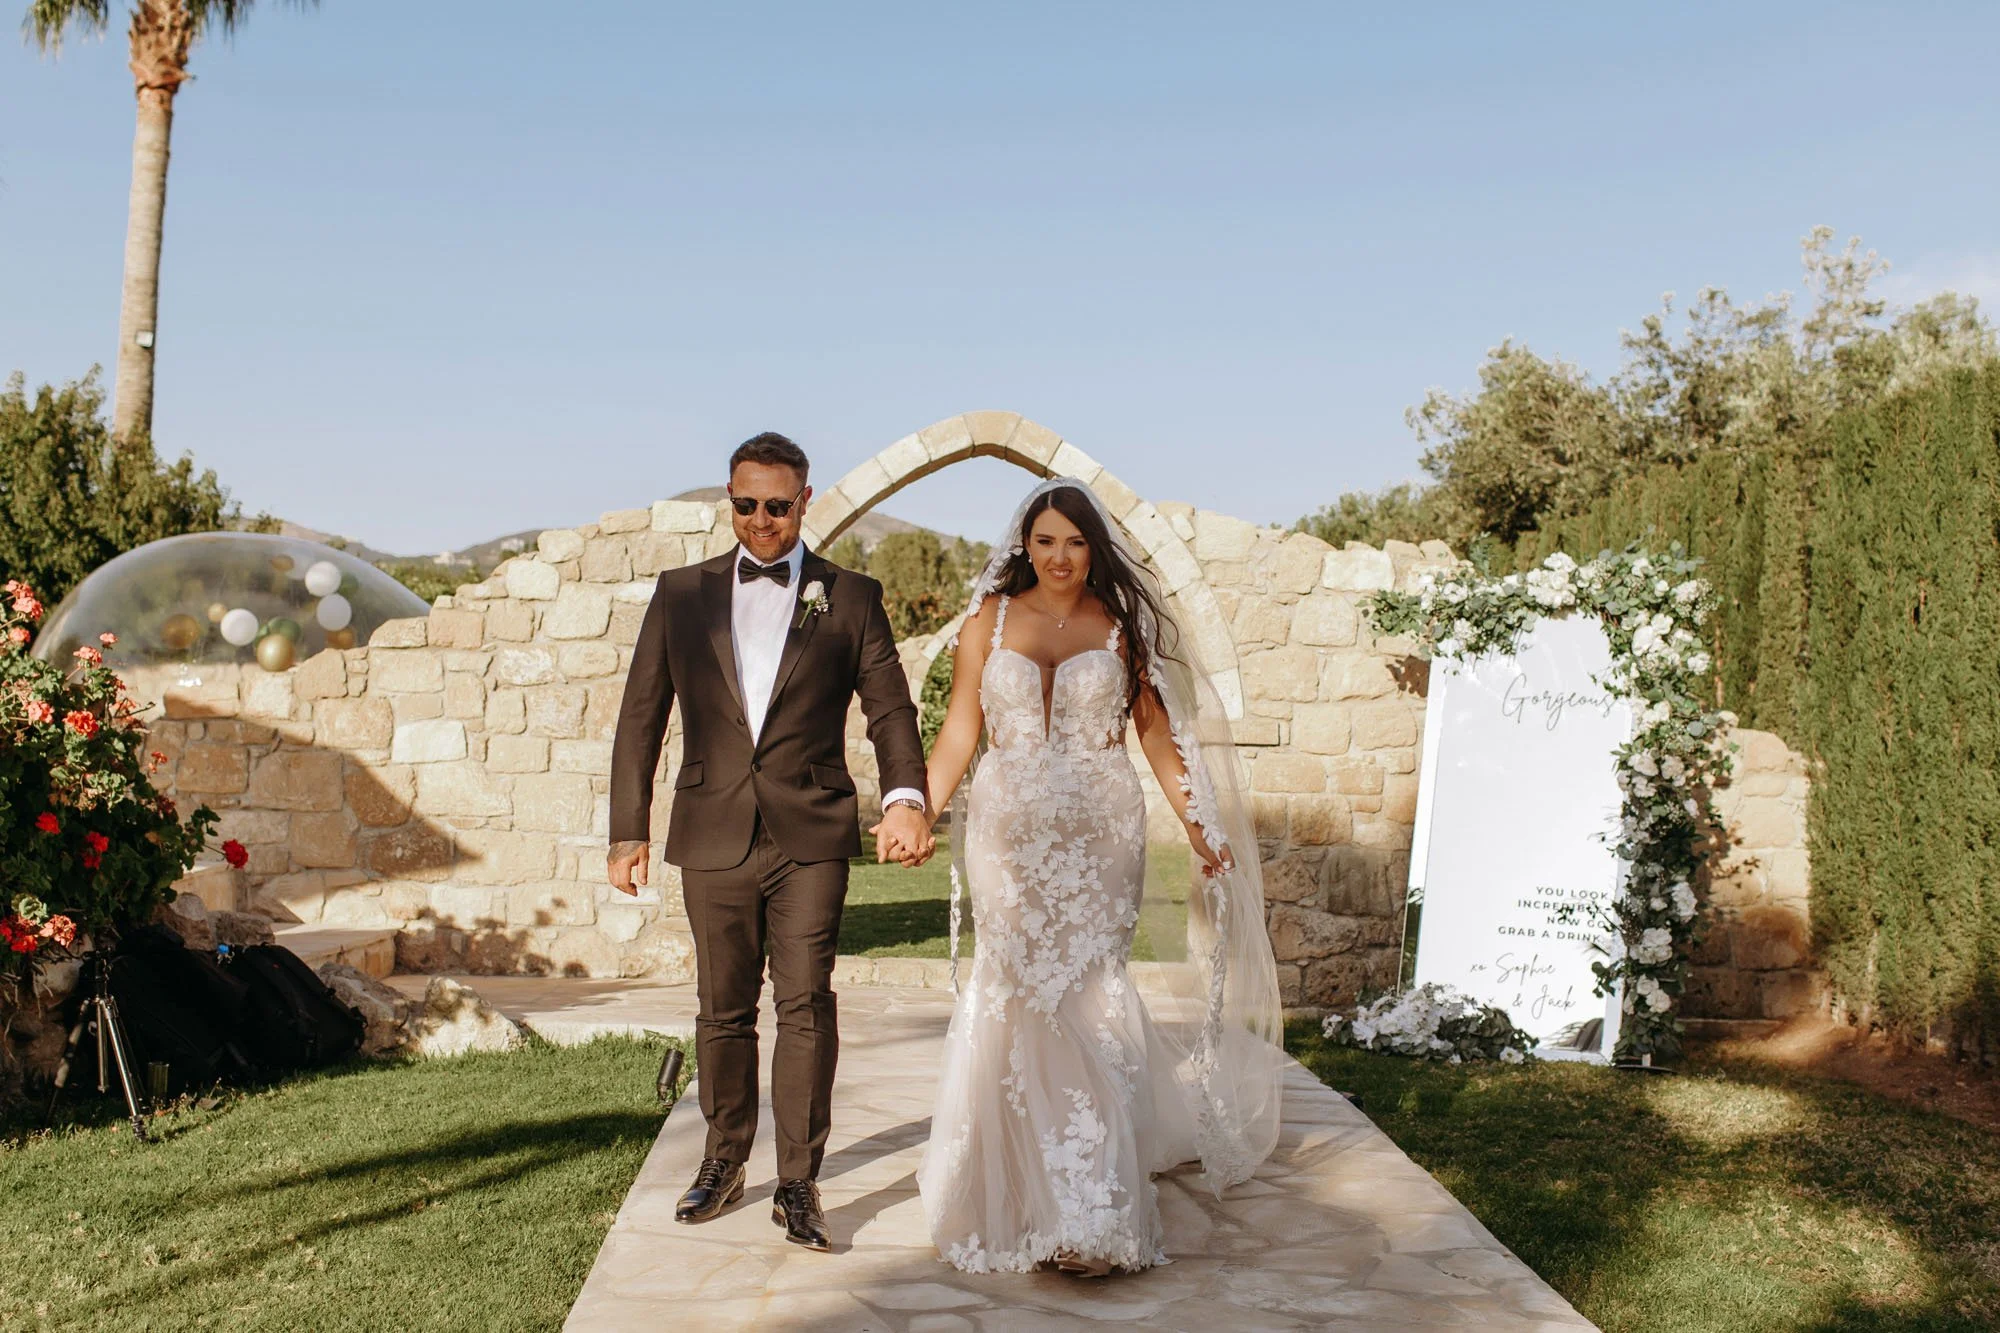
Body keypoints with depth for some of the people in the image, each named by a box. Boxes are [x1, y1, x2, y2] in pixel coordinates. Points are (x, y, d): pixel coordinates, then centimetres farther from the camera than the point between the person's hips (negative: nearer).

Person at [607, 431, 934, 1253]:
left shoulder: (850, 598, 5)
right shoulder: (681, 595, 9)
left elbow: (890, 709, 1)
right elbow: (641, 718, 9)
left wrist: (904, 797, -17)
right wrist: (628, 832, 4)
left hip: (810, 838, -2)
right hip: (713, 838, 2)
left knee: (805, 1003, -5)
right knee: (723, 1009, 11)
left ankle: (799, 1185, 5)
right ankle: (724, 1163, 28)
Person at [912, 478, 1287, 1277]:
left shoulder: (1122, 624, 5)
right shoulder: (990, 621, 7)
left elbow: (1156, 729, 6)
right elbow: (959, 731, 5)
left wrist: (1198, 823, 2)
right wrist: (919, 812, -5)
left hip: (1100, 835, -1)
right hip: (1009, 835, 1)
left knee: (1088, 993, -6)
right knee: (1019, 998, 1)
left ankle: (1091, 1205, 1)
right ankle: (1035, 1191, 16)